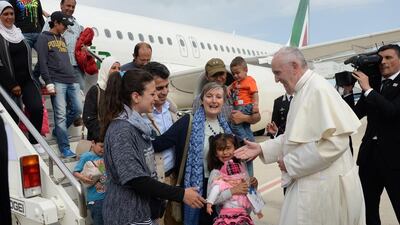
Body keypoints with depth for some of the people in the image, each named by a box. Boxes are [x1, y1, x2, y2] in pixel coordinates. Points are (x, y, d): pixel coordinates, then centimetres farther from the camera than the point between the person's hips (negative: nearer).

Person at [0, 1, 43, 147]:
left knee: (37, 108, -9)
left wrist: (32, 78, 15)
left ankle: (34, 141, 5)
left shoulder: (18, 33, 15)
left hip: (26, 80, 5)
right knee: (13, 114, -4)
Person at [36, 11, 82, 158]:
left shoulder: (62, 39, 23)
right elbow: (42, 63, -5)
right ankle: (65, 148, -1)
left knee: (77, 110, 3)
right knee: (61, 115, -7)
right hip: (57, 82, -7)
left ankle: (58, 131, 25)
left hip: (72, 81, 7)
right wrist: (49, 83, -13)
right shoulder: (44, 38, 2)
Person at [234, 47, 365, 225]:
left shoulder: (319, 89, -18)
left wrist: (290, 163, -18)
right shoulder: (302, 92, 11)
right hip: (310, 182, 8)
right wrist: (261, 148, 4)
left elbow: (334, 141, -26)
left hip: (325, 185, -8)